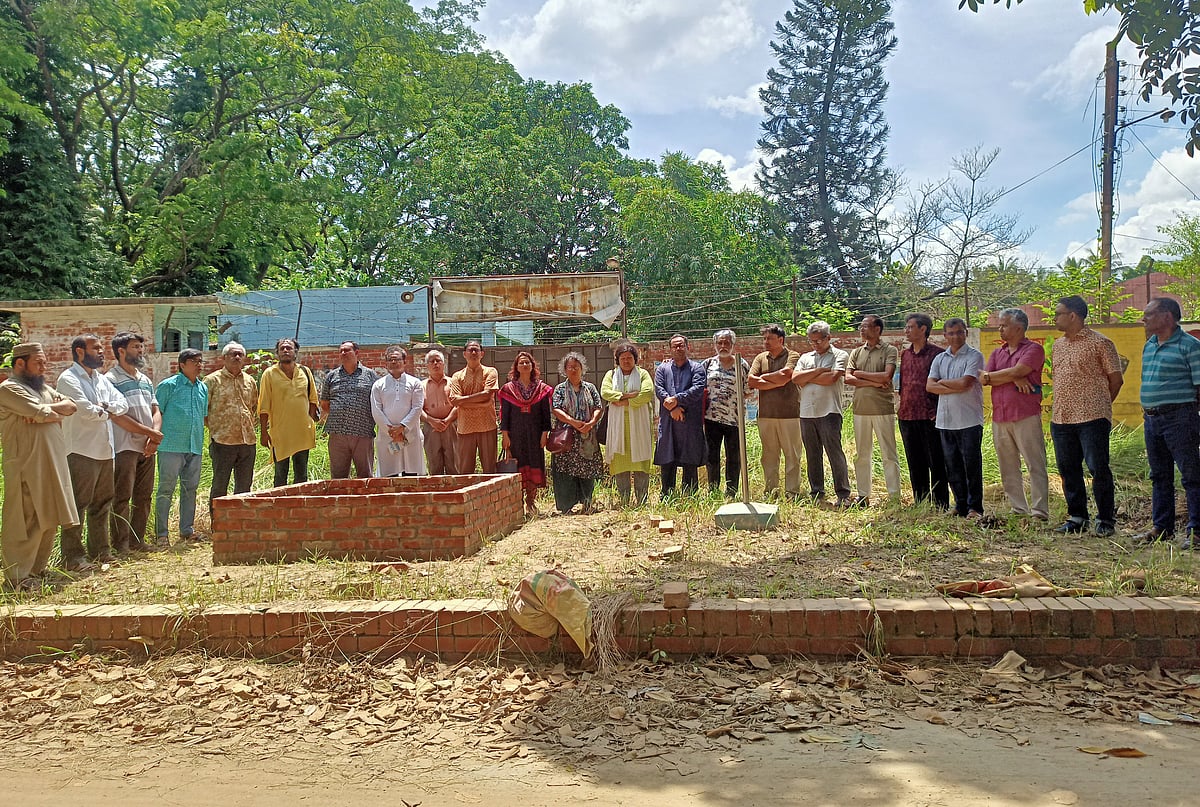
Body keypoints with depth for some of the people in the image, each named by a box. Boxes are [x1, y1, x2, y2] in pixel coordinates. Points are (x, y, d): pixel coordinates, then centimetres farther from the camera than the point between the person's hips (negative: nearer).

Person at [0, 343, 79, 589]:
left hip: (52, 464, 8)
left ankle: (37, 569, 22)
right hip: (26, 465, -8)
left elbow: (71, 406, 9)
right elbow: (43, 413, -19)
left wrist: (46, 411, -7)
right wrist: (57, 412, 2)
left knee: (48, 520, 12)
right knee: (25, 521, -5)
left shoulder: (42, 387, 20)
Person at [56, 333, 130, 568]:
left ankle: (100, 550, 22)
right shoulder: (69, 379, -8)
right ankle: (72, 556, 1)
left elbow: (123, 404, 8)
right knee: (77, 505, -4)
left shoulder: (101, 379, 17)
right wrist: (108, 412, -1)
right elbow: (87, 412, -19)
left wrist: (105, 407, -10)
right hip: (81, 452, -8)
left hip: (105, 451, 8)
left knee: (102, 504, 13)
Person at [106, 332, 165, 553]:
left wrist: (154, 437, -4)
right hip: (125, 447, -7)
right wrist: (150, 432, -11)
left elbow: (156, 411, 14)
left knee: (144, 497, 9)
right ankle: (120, 543, 3)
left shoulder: (145, 380, 17)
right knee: (122, 497, -3)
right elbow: (117, 417, -13)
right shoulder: (111, 380, -6)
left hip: (147, 447, 7)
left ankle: (137, 540, 17)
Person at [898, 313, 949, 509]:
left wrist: (938, 412, -13)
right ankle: (920, 505, 20)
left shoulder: (936, 353, -6)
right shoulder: (905, 354, 14)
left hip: (929, 417, -7)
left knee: (936, 463, 1)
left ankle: (941, 505, 7)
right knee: (915, 464, 12)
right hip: (907, 417, 7)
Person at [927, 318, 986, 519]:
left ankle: (974, 507, 6)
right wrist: (955, 388, -10)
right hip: (945, 421, 5)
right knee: (952, 467, 9)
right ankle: (960, 505, 18)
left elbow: (965, 383, -16)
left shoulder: (974, 356, -3)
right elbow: (929, 386, 2)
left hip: (969, 421, -5)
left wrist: (942, 382, -1)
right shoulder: (940, 359, 14)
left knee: (972, 465, -2)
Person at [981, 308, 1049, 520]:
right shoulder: (997, 353, 19)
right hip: (999, 418, 6)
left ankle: (1040, 511, -4)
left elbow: (1017, 371, -14)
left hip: (1026, 417, -6)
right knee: (1008, 468, 8)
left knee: (1035, 465, -5)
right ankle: (1018, 509, 16)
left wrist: (991, 376, 0)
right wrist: (1013, 378, -8)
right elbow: (983, 379, 4)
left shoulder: (1034, 349, 0)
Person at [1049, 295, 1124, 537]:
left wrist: (1099, 405, 5)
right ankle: (1077, 517, 20)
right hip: (1061, 418, 7)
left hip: (1092, 419, -7)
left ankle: (1106, 520, 8)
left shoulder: (1100, 343, -5)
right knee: (1068, 469, 10)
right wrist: (1057, 409, 14)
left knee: (1098, 469, -4)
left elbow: (1116, 379, -2)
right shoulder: (1057, 345, 16)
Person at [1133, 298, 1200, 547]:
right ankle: (1161, 527, 23)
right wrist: (1149, 413, 16)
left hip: (1179, 417, -8)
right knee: (1159, 476, 14)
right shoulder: (1149, 345, 14)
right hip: (1151, 419, 8)